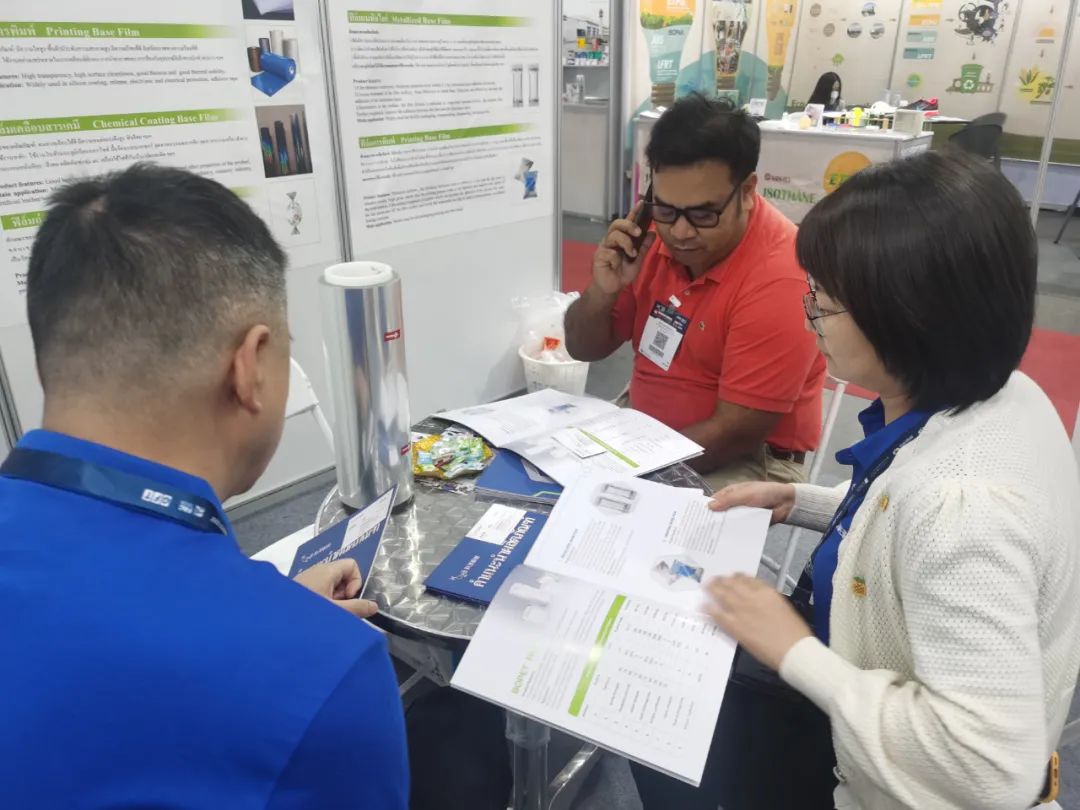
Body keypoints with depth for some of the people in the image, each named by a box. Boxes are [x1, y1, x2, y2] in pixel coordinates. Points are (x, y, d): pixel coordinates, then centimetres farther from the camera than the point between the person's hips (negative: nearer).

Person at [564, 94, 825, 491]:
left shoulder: (779, 278, -23)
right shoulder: (657, 234, -5)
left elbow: (735, 433, -22)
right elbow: (585, 349, 2)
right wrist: (603, 291, -17)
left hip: (744, 463, -5)